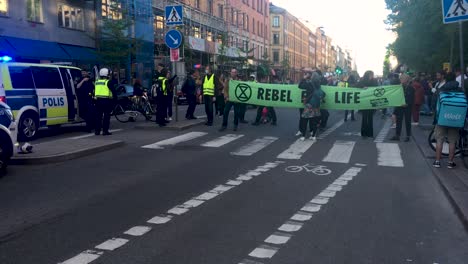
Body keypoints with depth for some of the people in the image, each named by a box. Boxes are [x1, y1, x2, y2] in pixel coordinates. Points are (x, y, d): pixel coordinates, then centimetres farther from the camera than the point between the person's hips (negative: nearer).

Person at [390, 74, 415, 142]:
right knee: (398, 121, 5)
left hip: (407, 107, -4)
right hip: (399, 106, 4)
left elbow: (412, 99, -9)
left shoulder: (410, 88, -4)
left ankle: (408, 136, 12)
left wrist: (407, 104, -22)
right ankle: (397, 135, 11)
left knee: (407, 121, 4)